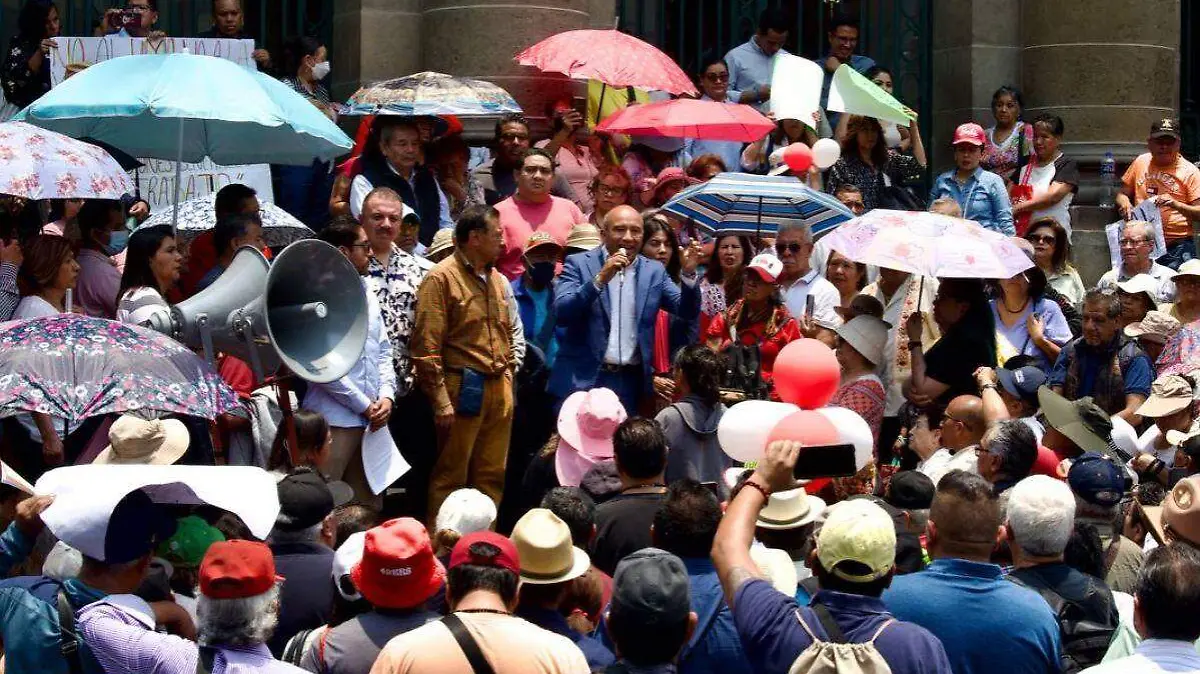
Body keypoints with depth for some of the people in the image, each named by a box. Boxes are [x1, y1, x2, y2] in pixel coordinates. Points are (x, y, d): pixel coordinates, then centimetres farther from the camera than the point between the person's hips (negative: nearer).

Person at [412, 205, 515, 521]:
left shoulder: (496, 279, 16)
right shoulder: (442, 278, -8)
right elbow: (427, 347, -12)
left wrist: (507, 381, 17)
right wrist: (441, 400, -15)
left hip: (498, 388, 7)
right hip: (463, 388, -7)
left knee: (492, 476, 11)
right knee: (451, 476, -3)